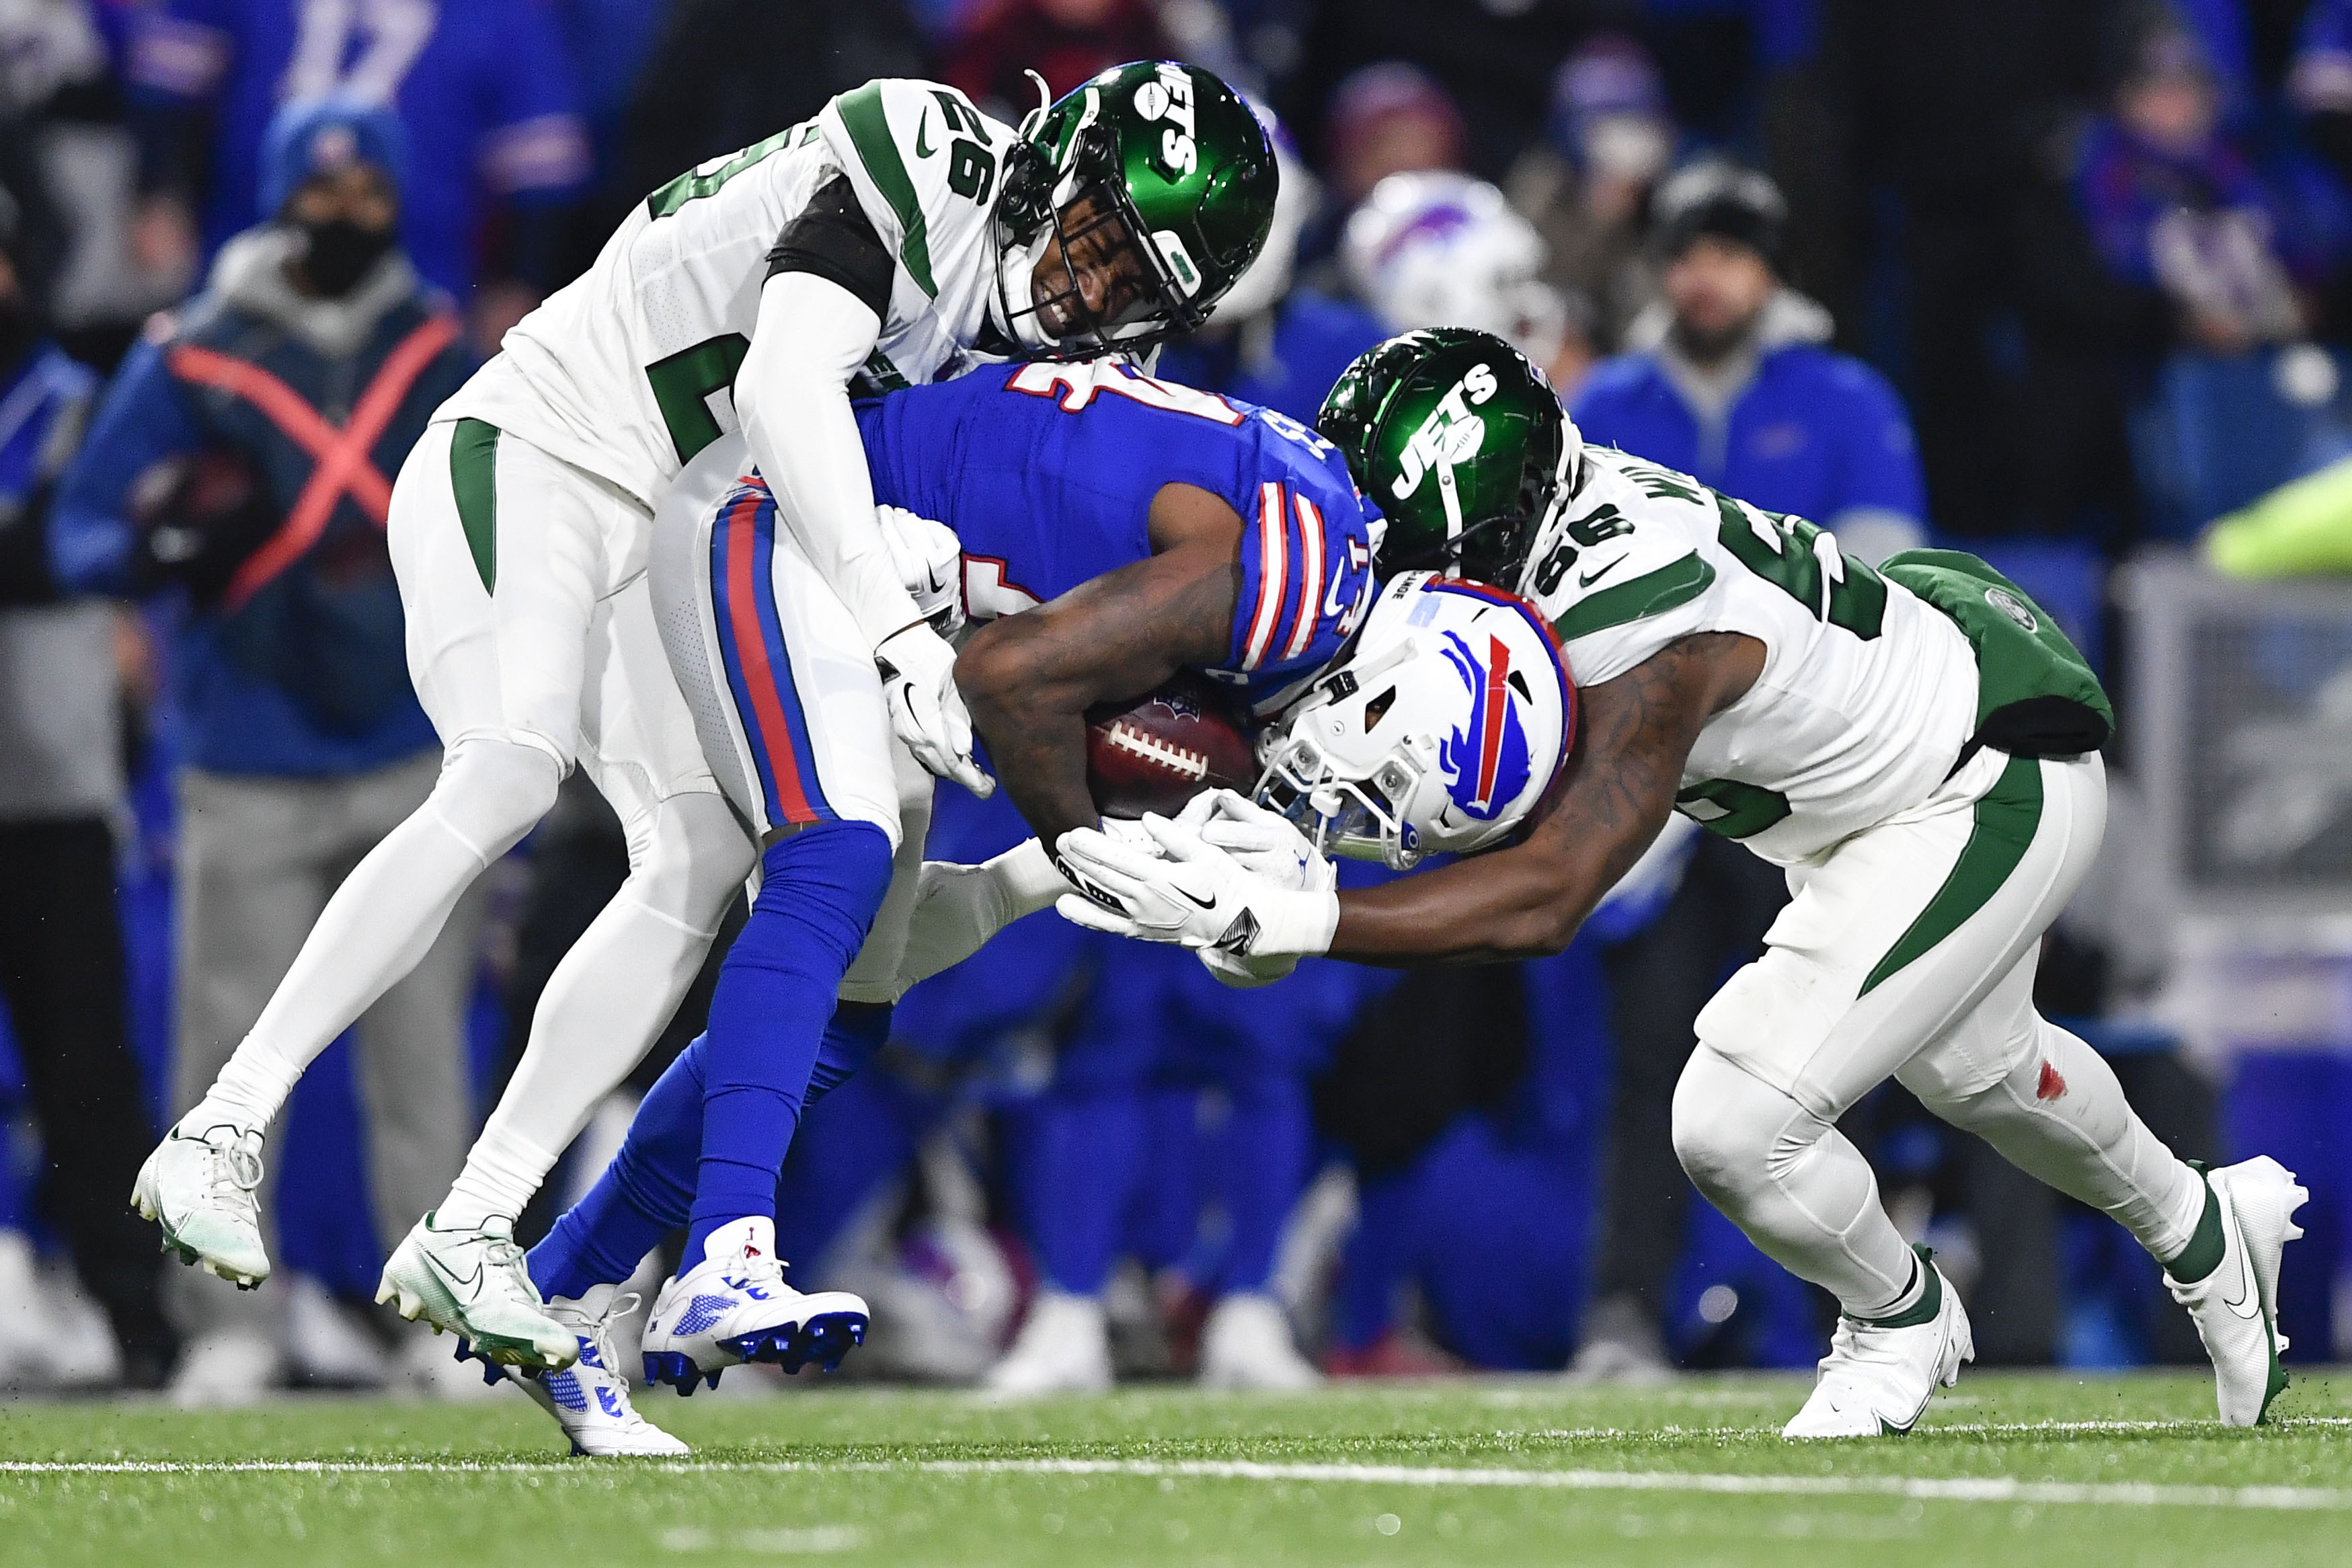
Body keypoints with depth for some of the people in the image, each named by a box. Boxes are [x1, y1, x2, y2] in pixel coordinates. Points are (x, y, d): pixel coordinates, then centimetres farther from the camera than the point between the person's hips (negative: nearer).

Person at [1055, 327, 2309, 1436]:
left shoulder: (1644, 638, -39)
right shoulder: (1551, 501, -15)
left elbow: (1545, 898, -45)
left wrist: (1277, 921, -51)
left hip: (1996, 791, -9)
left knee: (1736, 1126, -14)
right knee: (1969, 1065, 32)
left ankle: (1901, 1321, 17)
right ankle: (2206, 1236, 58)